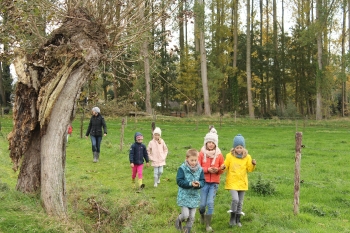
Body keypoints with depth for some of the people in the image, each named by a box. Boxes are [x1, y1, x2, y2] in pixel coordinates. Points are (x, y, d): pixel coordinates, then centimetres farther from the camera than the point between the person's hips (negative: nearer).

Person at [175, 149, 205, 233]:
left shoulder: (200, 169, -1)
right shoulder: (182, 168, -12)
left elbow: (203, 181, 1)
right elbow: (179, 181, -15)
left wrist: (199, 184, -22)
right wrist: (190, 184, -26)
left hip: (194, 196, 4)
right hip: (184, 196, -3)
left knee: (191, 217, 8)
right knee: (185, 215, -8)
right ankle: (179, 220, 25)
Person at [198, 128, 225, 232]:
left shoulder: (219, 155, -1)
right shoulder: (202, 154, -6)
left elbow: (222, 169, 8)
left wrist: (218, 170, -14)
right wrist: (207, 169, -18)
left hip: (214, 183, 1)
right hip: (204, 182, 0)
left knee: (210, 203, -6)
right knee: (202, 203, 3)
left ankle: (208, 225, 7)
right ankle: (202, 215, 38)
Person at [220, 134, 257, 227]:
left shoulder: (247, 157, -2)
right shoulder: (229, 156, -7)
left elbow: (249, 169, 1)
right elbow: (226, 167, 0)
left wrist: (253, 164, -18)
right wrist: (223, 167, -22)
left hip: (242, 182, 3)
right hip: (232, 182, -3)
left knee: (240, 202, 10)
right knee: (235, 199, -19)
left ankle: (238, 220, 26)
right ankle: (232, 217, 2)